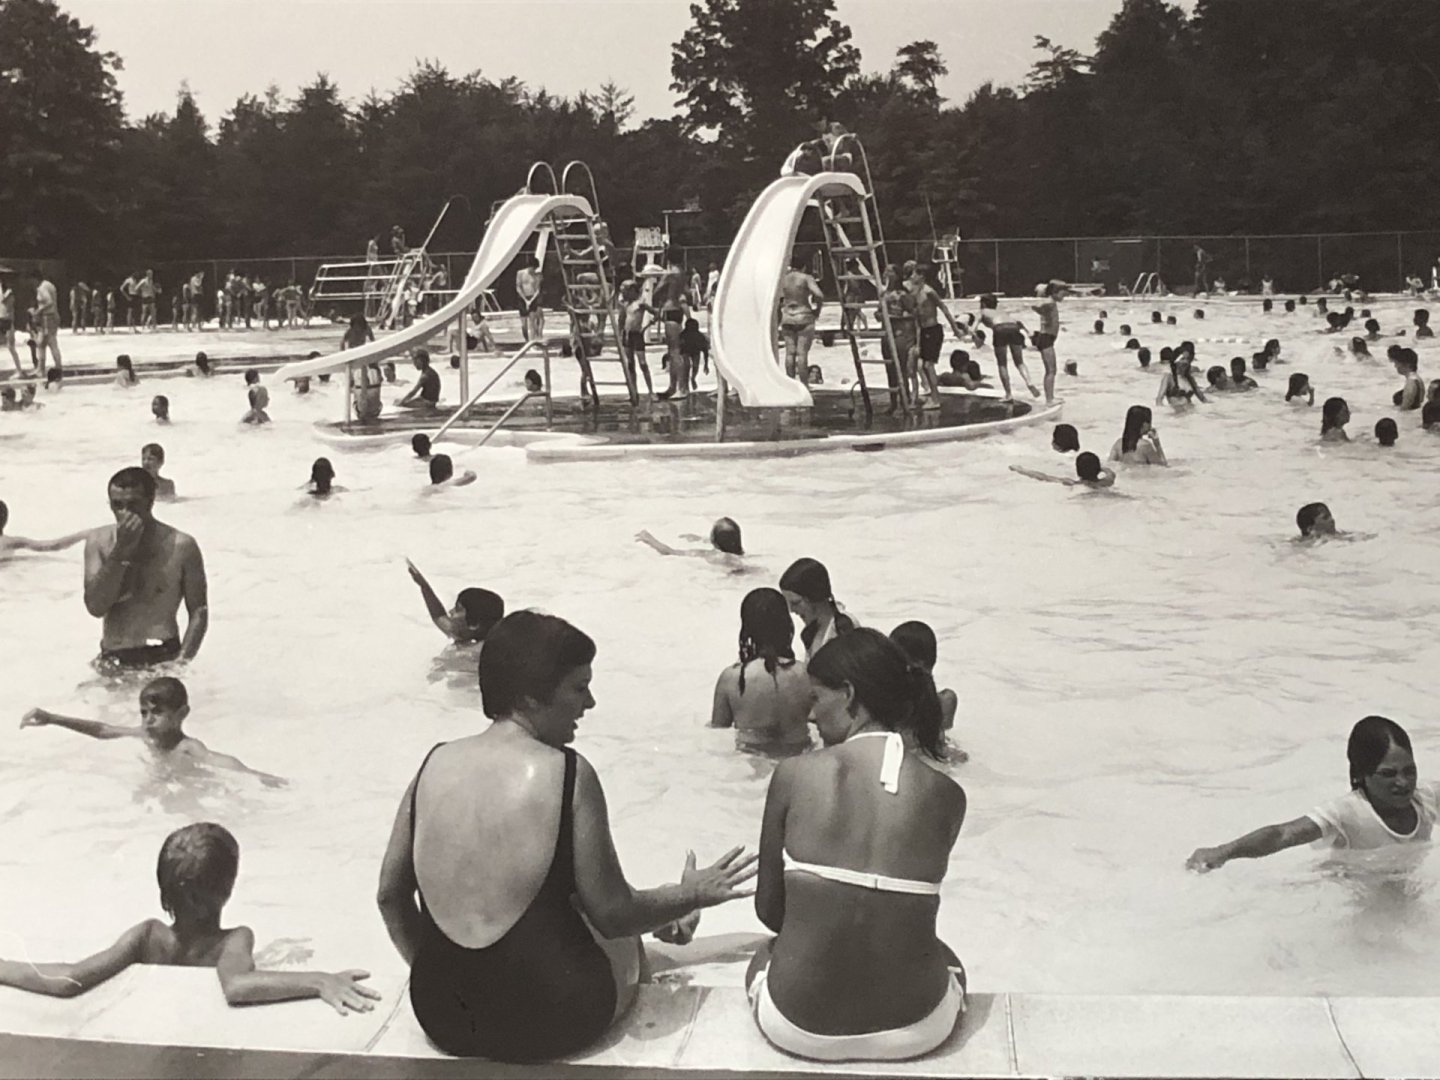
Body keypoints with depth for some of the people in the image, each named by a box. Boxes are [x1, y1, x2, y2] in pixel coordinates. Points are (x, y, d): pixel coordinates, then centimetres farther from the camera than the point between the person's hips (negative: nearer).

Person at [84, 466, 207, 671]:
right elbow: (95, 607, -7)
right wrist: (120, 552, -14)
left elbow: (198, 612, -3)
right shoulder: (98, 541, 4)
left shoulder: (181, 546, -4)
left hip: (161, 658, -3)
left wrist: (182, 661, -15)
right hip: (111, 660, 3)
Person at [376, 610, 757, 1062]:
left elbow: (390, 894, 7)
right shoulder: (567, 773, -15)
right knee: (624, 941, 30)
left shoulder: (434, 765, -1)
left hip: (439, 1017, 3)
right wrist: (693, 895, 7)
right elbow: (611, 916, -11)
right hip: (547, 1022, -3)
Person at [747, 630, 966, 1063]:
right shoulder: (947, 795, -5)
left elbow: (768, 909, 2)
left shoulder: (793, 775, -8)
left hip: (797, 1025, 0)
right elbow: (909, 906, 8)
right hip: (914, 1028, 1)